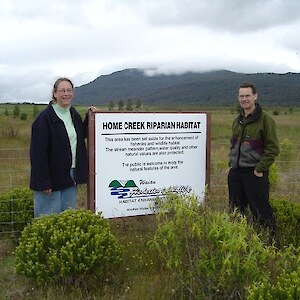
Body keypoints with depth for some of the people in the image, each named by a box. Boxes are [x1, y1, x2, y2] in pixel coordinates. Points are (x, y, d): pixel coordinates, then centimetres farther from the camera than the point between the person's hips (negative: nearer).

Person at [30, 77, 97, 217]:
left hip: (71, 176, 7)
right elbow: (38, 152, -17)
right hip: (52, 178, -7)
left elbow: (82, 135, 23)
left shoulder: (74, 114, 9)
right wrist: (44, 182, -19)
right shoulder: (44, 118, -14)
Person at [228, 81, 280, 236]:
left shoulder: (265, 119, -9)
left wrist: (260, 169, -15)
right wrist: (231, 162, 12)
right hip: (235, 172, 7)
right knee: (236, 209, 16)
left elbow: (272, 148, -12)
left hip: (255, 173, -7)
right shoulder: (237, 120, 13)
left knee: (260, 210, -3)